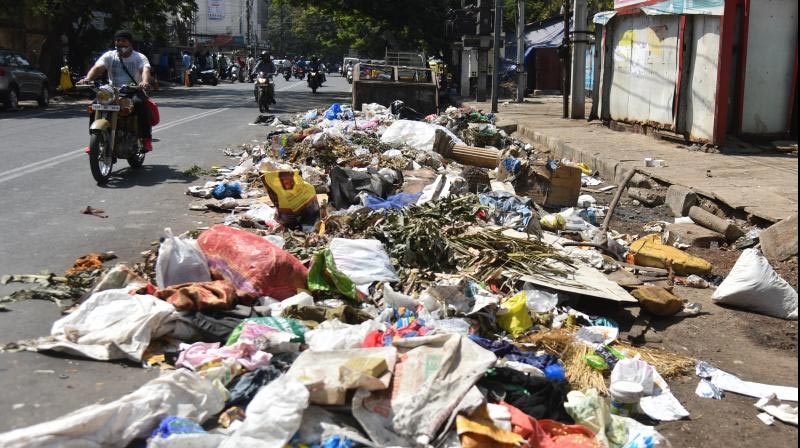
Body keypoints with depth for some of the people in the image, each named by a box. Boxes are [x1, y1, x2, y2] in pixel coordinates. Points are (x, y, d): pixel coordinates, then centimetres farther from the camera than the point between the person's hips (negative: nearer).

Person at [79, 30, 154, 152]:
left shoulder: (139, 57, 2)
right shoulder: (109, 56, 9)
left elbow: (146, 70, -19)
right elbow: (97, 68, -7)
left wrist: (145, 82, -44)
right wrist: (87, 78, -30)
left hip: (134, 91, -3)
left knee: (139, 103, -36)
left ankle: (146, 138, -26)